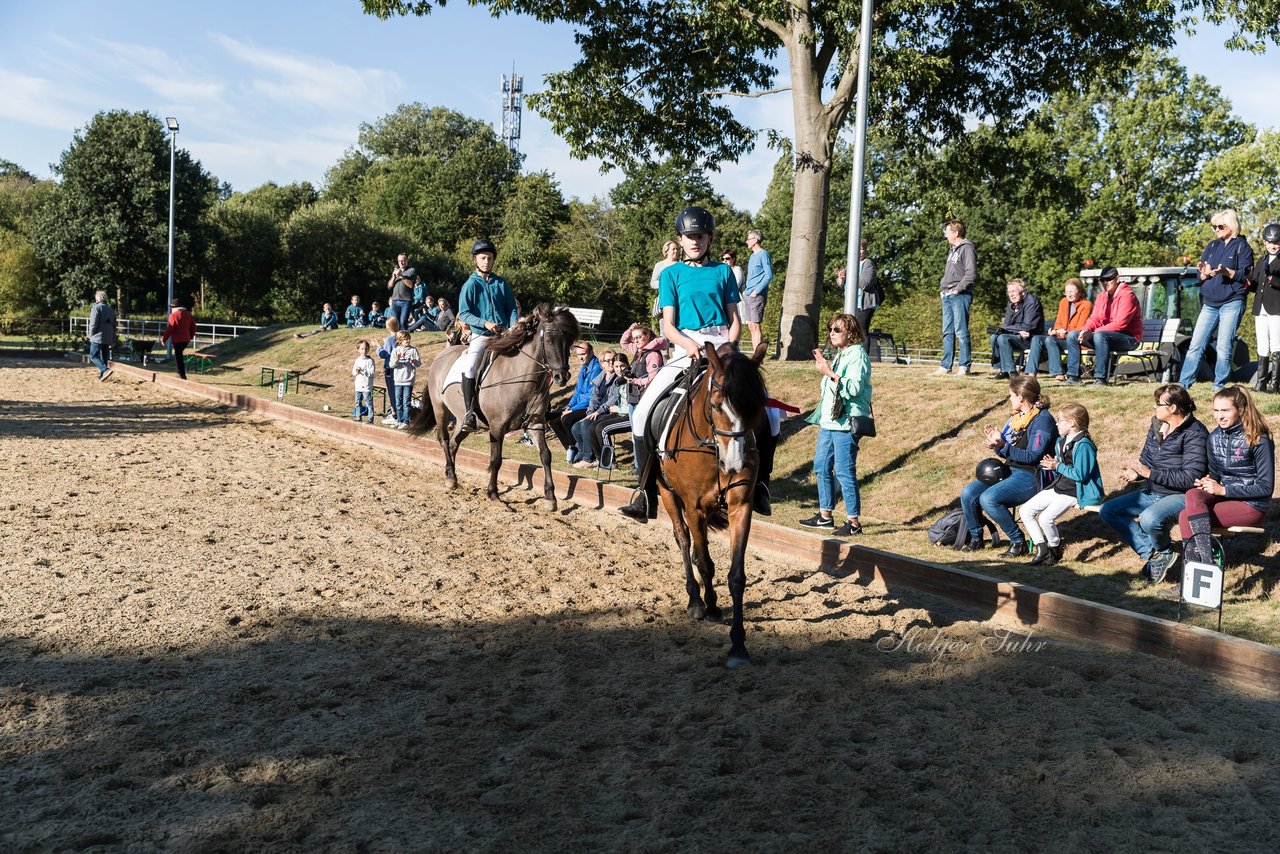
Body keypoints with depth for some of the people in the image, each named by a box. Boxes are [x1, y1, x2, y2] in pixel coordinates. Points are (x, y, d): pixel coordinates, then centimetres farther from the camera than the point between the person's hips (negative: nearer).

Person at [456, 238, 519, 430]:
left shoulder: (501, 283, 10)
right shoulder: (470, 285, 0)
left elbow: (512, 308, 13)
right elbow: (463, 314, -5)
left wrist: (514, 327, -6)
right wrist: (485, 323, -18)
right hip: (481, 335, -4)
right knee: (469, 365, -28)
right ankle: (470, 411, -20)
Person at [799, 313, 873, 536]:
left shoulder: (857, 355, -10)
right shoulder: (839, 355, 20)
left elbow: (854, 387, -22)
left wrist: (830, 373, -25)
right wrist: (824, 367, 19)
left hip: (846, 423, -10)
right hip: (829, 420, 10)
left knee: (844, 471, -8)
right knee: (821, 466, 13)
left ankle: (854, 521, 0)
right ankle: (825, 515, 23)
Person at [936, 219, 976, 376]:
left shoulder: (967, 248, -7)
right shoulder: (952, 250, 21)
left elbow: (971, 273, -16)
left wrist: (958, 288, -16)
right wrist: (942, 285, 13)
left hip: (960, 296, -9)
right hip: (947, 296, 9)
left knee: (961, 331, -8)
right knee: (947, 332, 9)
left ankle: (964, 366, -5)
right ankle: (946, 366, 13)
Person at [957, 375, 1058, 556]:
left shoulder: (1043, 419, -12)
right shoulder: (1016, 417, 15)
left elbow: (1032, 456, -20)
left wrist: (1003, 446, -26)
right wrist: (997, 442, -2)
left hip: (1031, 477, -9)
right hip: (1009, 471, 9)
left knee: (988, 498, -29)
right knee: (968, 494, -10)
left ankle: (1018, 542, -14)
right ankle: (976, 538, 7)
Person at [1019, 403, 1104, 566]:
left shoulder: (1083, 445, -18)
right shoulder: (1061, 441, 11)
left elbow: (1080, 474, -23)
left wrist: (1058, 467, -15)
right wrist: (1052, 464, -1)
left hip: (1075, 491, -10)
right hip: (1059, 486, 10)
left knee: (1046, 518, -27)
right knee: (1025, 511, -2)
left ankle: (1055, 551, 0)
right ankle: (1041, 548, 4)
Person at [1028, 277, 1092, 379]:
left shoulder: (1086, 305, -5)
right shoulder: (1063, 302, 17)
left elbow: (1080, 329, -10)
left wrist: (1065, 333, -23)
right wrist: (1057, 331, -7)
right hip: (1062, 337, 7)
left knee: (1050, 339, -32)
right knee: (1036, 339, -16)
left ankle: (1058, 374, -35)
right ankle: (1031, 374, -26)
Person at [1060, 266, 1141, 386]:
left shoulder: (1127, 295, -12)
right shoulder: (1101, 296, 13)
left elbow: (1120, 323, -22)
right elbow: (1094, 319, 10)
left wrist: (1092, 333, -24)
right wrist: (1086, 330, -14)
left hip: (1128, 338, -8)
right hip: (1105, 336, 8)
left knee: (1099, 335, -38)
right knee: (1072, 336, -2)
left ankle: (1100, 378, -38)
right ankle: (1073, 376, -8)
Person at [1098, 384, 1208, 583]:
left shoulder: (1195, 434, -16)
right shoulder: (1157, 427, 7)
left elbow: (1191, 477, -22)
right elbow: (1145, 460, 16)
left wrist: (1151, 473, -23)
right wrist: (1136, 473, -8)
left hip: (1180, 496, -8)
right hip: (1152, 492, 8)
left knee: (1149, 519, -36)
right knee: (1107, 510, -3)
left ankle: (1163, 552, -1)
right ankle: (1151, 552, -4)